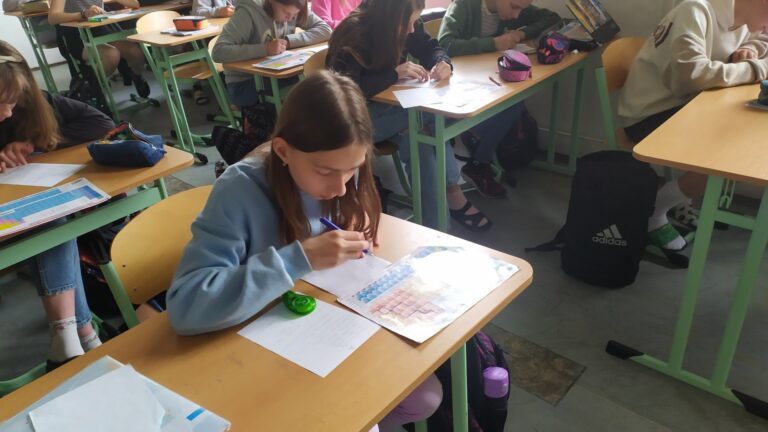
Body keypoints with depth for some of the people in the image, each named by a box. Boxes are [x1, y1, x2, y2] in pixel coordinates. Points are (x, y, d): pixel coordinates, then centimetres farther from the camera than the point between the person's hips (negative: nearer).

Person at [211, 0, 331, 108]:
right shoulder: (248, 13, -19)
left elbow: (325, 30, -9)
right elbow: (218, 52, -29)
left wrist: (289, 41, -21)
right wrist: (265, 49, -34)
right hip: (245, 83, -5)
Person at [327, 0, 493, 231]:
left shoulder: (403, 25, -3)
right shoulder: (352, 35, -22)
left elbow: (430, 48, 5)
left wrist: (443, 63, -19)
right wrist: (394, 73, -35)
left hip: (389, 105, 6)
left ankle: (434, 226, -20)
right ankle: (451, 192, -17)